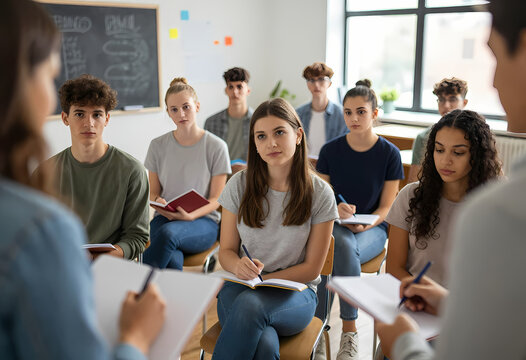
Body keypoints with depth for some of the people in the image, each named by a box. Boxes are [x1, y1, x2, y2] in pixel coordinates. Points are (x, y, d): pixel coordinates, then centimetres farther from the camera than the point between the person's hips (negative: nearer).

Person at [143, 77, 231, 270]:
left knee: (168, 232, -37)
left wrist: (191, 215, -19)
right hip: (164, 217, 1)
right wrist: (158, 202, -12)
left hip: (203, 220, -1)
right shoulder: (158, 146, 8)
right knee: (173, 262, -36)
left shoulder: (216, 147, -1)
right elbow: (153, 192, 13)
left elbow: (216, 199, 0)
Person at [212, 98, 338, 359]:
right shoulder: (239, 185, 0)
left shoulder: (319, 194, -4)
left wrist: (263, 279, -13)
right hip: (241, 287, 1)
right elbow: (226, 251, 5)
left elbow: (311, 268, -1)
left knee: (250, 304, -37)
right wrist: (240, 267, -19)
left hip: (295, 292, 0)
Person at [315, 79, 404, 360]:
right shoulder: (330, 150, 2)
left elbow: (386, 207, 1)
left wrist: (365, 224, -19)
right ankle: (349, 329, -21)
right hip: (335, 224, 1)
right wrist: (336, 210, -17)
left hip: (372, 228, -1)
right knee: (344, 247, -35)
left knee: (341, 249, -34)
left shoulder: (389, 153, -2)